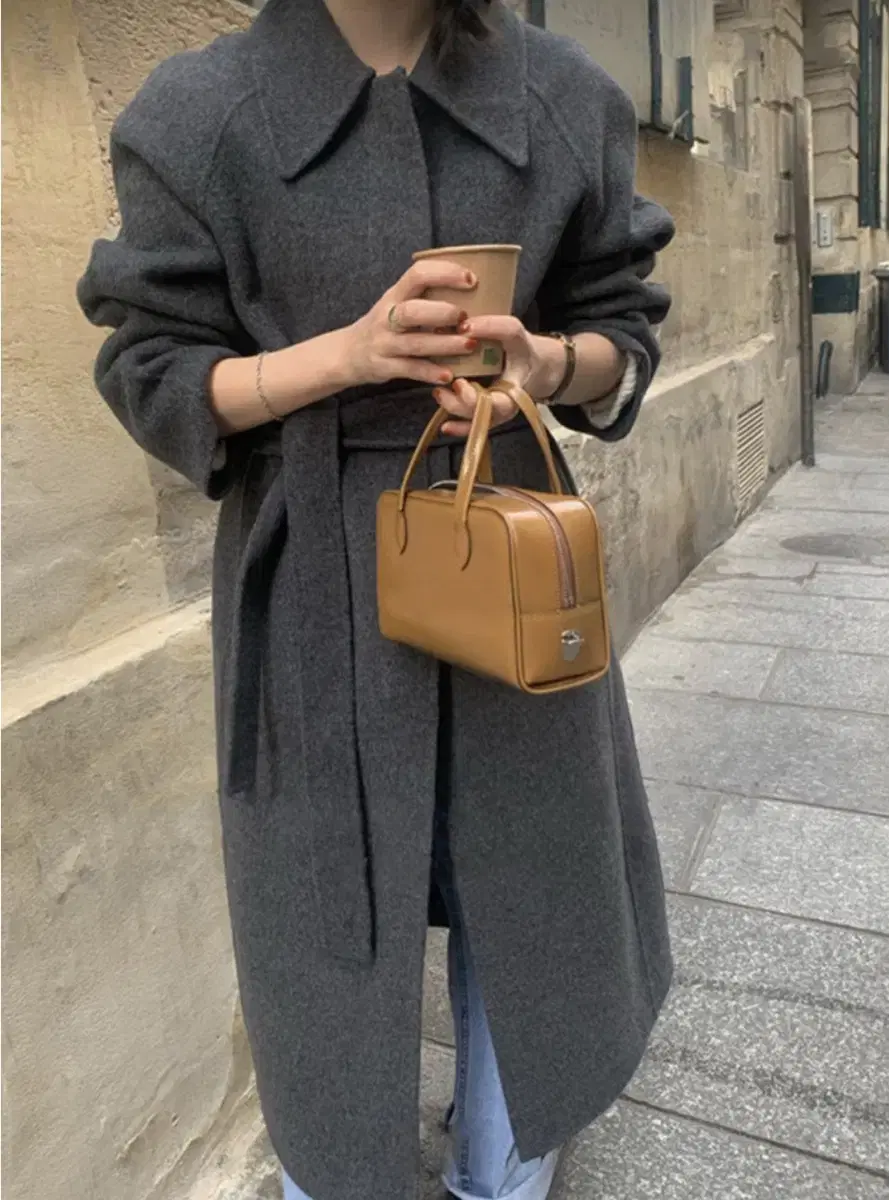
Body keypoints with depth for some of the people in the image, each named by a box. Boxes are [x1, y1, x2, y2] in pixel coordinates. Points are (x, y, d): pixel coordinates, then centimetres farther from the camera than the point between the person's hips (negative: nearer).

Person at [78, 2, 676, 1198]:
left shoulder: (564, 100, 4)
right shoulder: (200, 115, -4)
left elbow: (626, 329, 10)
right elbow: (155, 376, -3)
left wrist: (546, 361, -14)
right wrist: (351, 349, -19)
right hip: (316, 602, -2)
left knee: (533, 897, 16)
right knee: (331, 917, 10)